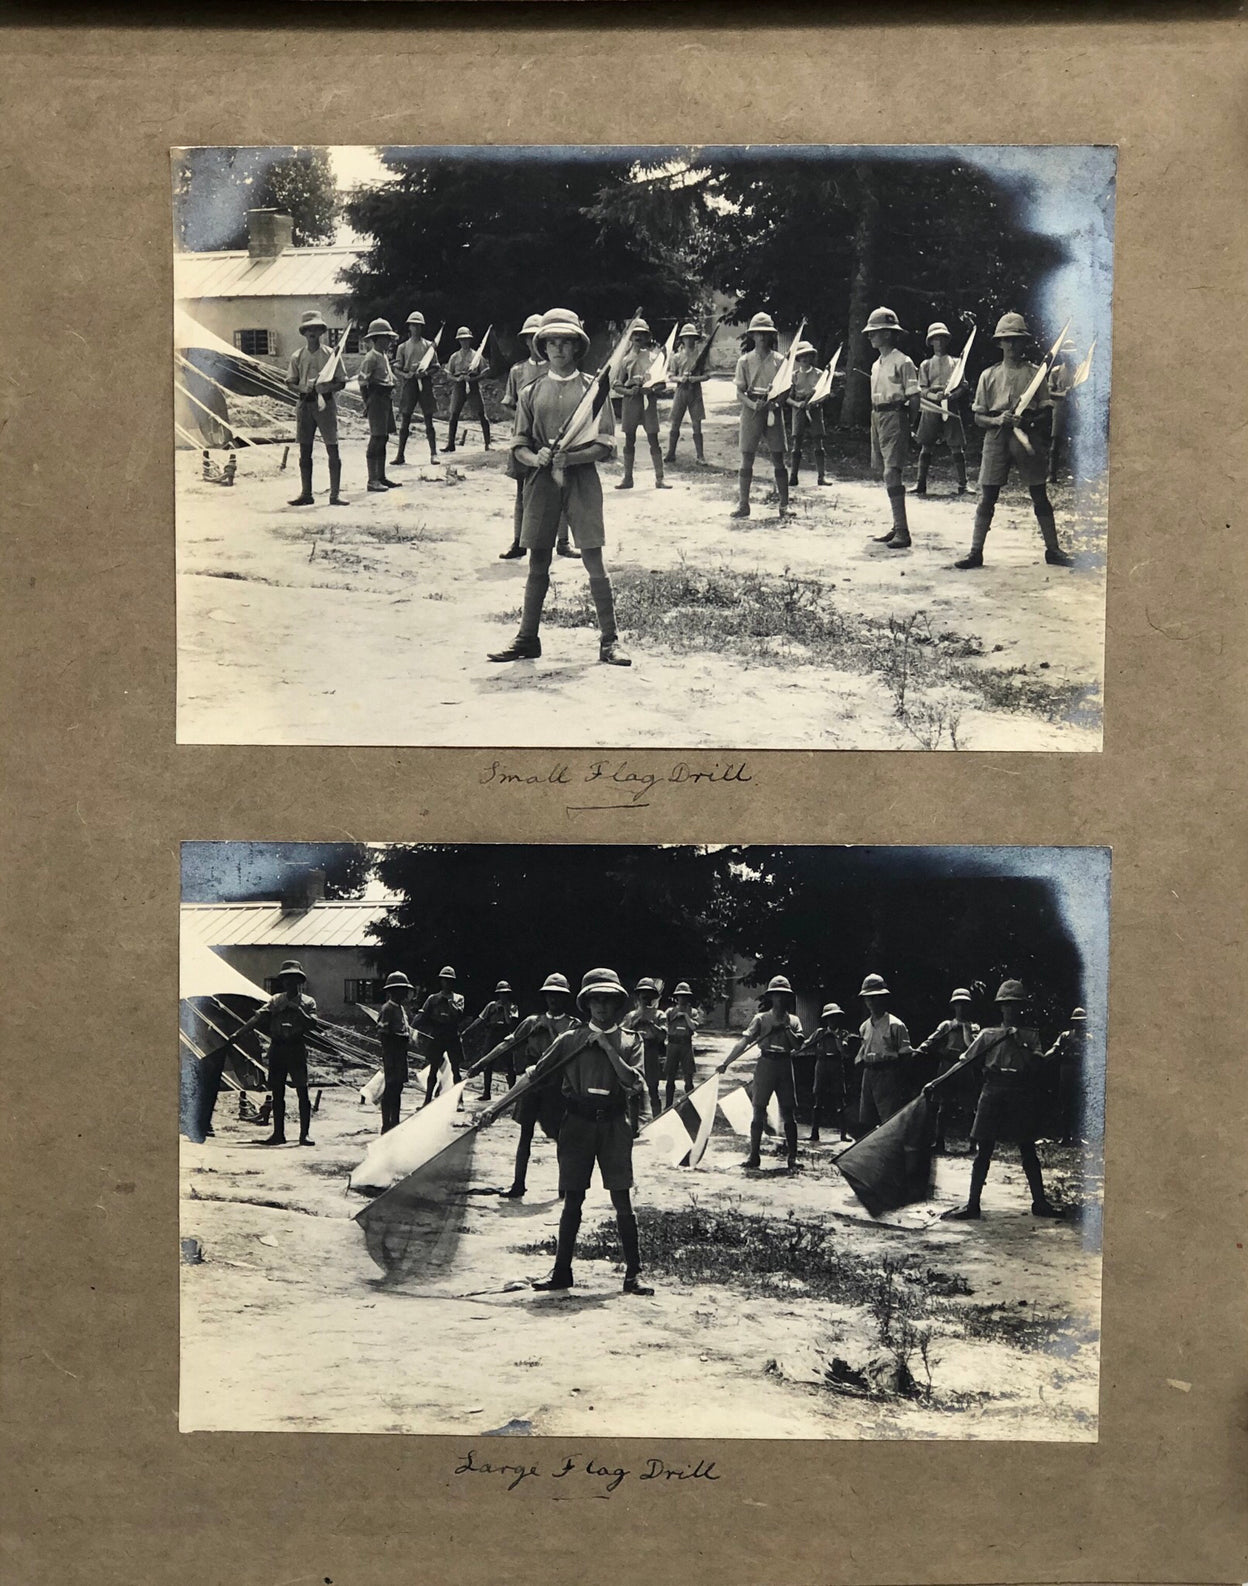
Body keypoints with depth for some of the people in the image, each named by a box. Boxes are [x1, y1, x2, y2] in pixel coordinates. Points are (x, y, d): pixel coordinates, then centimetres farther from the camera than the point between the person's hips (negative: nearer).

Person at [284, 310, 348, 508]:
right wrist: (302, 389, -10)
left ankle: (335, 494, 0)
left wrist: (328, 388, -17)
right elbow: (290, 382, 11)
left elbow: (341, 382, 2)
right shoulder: (298, 357, 8)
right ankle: (306, 494, 12)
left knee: (333, 449, -4)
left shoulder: (331, 355, 2)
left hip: (326, 403, -2)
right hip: (305, 403, 3)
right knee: (304, 451, 5)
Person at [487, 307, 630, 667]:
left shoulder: (593, 388, 3)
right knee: (537, 563, 6)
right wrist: (536, 458, -14)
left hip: (582, 480, -2)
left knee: (594, 562, -3)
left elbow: (604, 445, -3)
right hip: (541, 480, 2)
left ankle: (609, 640, 3)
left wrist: (567, 458, -18)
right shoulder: (531, 392, 10)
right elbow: (518, 445, 9)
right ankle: (527, 639, 14)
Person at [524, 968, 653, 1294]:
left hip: (613, 1125, -1)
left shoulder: (630, 1041, 5)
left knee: (623, 1201, -2)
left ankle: (634, 1274, 7)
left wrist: (607, 1048, -12)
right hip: (577, 1123, 1)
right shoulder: (571, 1040, 6)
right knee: (572, 1200, 5)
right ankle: (562, 1271, 16)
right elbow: (536, 1075, 8)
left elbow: (634, 1083, -9)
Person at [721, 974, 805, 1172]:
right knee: (759, 1111, 0)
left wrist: (786, 1027, -11)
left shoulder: (793, 1020, 9)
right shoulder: (761, 1018, 3)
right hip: (765, 1064, -1)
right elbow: (744, 1042, -4)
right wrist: (726, 1062, -12)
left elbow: (797, 1045, -3)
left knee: (789, 1113, 1)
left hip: (785, 1065, 1)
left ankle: (792, 1158, 6)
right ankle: (754, 1155, 9)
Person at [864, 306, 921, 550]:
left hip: (894, 418, -9)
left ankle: (903, 533, -15)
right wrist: (876, 418, 12)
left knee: (892, 474, -15)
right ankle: (897, 528, 17)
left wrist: (908, 425, -6)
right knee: (885, 474, 10)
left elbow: (914, 398, -10)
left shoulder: (902, 362, -9)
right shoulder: (876, 364, 16)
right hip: (877, 418, 9)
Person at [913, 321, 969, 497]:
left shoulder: (955, 363, 12)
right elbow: (920, 390, 3)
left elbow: (963, 387, 6)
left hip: (951, 408, 0)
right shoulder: (926, 364, 12)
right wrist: (934, 396, -17)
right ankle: (921, 484, 7)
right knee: (926, 447, 0)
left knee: (957, 448, -4)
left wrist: (951, 396, -14)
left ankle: (962, 485, 0)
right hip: (930, 408, 0)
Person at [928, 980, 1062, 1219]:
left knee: (1028, 1152, 6)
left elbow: (1037, 1064, -6)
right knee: (983, 1152, 1)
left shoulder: (1029, 1036, 8)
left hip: (1021, 1098, 0)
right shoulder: (988, 1035, 8)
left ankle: (1040, 1202, 19)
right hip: (992, 1094, 0)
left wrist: (1020, 1043, -15)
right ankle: (972, 1204, 6)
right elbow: (964, 1063, 6)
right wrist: (936, 1082, -1)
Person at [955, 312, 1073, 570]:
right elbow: (978, 416, 7)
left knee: (1040, 497, 5)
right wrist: (997, 420, -13)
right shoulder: (989, 375, 8)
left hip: (1029, 438, 0)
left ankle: (1053, 549, 13)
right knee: (987, 497, -2)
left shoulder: (1034, 373, 6)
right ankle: (975, 552, 3)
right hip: (997, 437, 0)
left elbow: (1047, 412, 4)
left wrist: (1028, 420, -15)